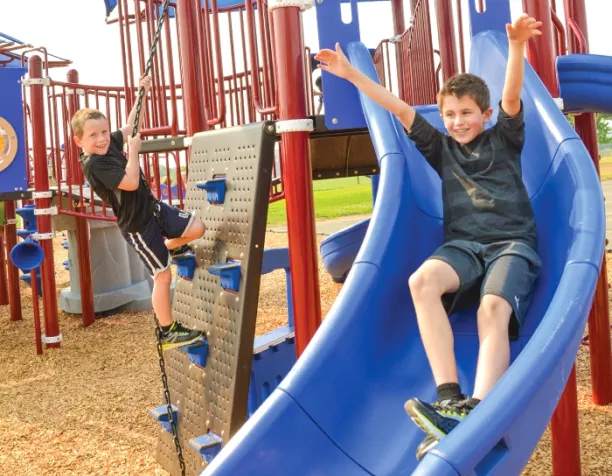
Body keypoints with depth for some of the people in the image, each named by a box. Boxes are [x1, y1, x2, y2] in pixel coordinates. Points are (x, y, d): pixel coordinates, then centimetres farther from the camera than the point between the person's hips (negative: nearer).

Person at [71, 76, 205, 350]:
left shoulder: (111, 145, 2)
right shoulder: (94, 164, -22)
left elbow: (130, 127, 18)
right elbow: (131, 182, -30)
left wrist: (141, 94, 16)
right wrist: (133, 150, -21)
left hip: (153, 208, 8)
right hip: (137, 225, -8)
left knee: (198, 228, 1)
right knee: (163, 276, -4)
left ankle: (171, 245, 31)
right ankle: (168, 332, 8)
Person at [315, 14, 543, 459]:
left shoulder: (504, 139, 12)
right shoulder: (442, 148, 19)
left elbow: (512, 98, -6)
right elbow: (400, 109, 15)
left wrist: (517, 46, -25)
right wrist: (351, 73, 14)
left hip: (513, 243, -2)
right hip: (464, 244, 3)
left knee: (493, 310, -34)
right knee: (422, 280, -31)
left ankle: (477, 415, -53)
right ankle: (451, 400, -40)